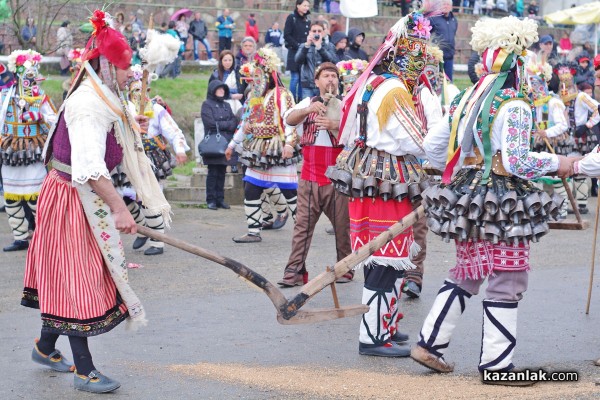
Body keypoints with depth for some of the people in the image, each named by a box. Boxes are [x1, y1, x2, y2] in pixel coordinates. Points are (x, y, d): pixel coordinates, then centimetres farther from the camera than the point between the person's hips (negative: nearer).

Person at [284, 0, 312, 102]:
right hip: (294, 52, -5)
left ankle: (300, 100, 10)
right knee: (295, 78, -6)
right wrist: (298, 45, -13)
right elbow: (287, 35, -8)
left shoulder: (307, 20, 13)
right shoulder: (291, 18, -3)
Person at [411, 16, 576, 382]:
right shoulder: (514, 106, -14)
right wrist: (557, 163, -8)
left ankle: (429, 343, 19)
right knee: (507, 281, 0)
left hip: (468, 200, 8)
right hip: (503, 203, -8)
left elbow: (432, 145, 11)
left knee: (465, 274, 19)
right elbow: (516, 162, -21)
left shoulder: (465, 100, 9)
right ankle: (497, 363, 3)